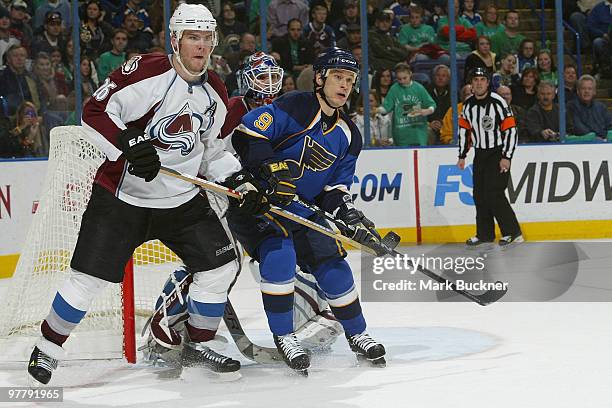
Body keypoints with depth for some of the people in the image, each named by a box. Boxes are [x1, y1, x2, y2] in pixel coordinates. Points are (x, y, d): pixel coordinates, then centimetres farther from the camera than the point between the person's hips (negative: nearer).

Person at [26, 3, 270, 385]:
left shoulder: (215, 93, 6)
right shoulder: (147, 72, -16)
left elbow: (212, 149, 17)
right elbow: (96, 113, -18)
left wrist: (240, 184, 5)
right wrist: (130, 146, -31)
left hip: (183, 200, 6)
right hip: (122, 196, -6)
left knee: (221, 265, 0)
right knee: (89, 277, -7)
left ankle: (200, 344, 19)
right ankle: (47, 349, 11)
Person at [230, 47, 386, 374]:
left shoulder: (348, 136, 6)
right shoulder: (294, 108, -17)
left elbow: (335, 188, 9)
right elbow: (245, 134, -24)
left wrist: (347, 213, -10)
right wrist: (273, 170, -33)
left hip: (302, 210, 7)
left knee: (332, 264, 1)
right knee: (279, 254, -28)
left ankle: (356, 334, 21)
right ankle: (283, 336, -14)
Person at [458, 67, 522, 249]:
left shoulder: (498, 102, -15)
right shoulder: (468, 105, 5)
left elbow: (511, 130, -16)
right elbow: (464, 130, 16)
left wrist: (506, 157, -18)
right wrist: (462, 156, 14)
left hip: (498, 153, -7)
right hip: (480, 154, 7)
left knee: (494, 193, -14)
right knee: (479, 195, 5)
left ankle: (513, 233, -6)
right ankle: (484, 236, 13)